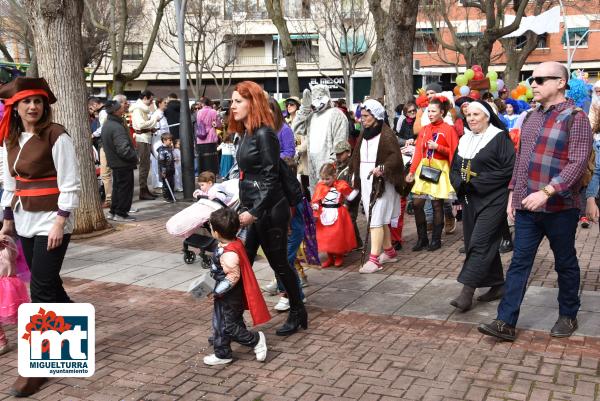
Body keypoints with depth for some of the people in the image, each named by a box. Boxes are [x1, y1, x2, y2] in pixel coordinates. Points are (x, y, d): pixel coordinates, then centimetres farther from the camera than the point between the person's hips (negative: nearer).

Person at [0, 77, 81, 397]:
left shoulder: (57, 136, -12)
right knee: (49, 284, 13)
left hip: (51, 220, -7)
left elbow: (70, 185, -14)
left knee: (41, 289, -6)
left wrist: (59, 223, -19)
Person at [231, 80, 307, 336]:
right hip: (252, 209, 9)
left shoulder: (264, 134, -16)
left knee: (278, 262, 5)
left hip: (269, 210, -9)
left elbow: (271, 178, -19)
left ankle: (298, 313, 24)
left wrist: (255, 212, -22)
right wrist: (245, 208, 16)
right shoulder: (245, 134, 11)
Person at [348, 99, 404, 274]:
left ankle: (374, 259, -10)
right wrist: (355, 177, 17)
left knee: (376, 220, -10)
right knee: (381, 220, 15)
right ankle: (389, 251, 27)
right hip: (366, 182, 8)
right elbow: (357, 157, 21)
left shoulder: (386, 134, -11)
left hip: (381, 184, -8)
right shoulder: (364, 134, 14)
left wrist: (382, 168, -33)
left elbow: (395, 156, -19)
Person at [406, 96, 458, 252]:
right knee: (417, 203, -1)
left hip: (440, 169, -5)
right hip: (423, 169, 5)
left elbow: (454, 152, -6)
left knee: (437, 204, 0)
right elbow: (418, 152, 8)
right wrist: (412, 171, 3)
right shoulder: (424, 129, 11)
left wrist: (437, 147, -16)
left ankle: (436, 239, 13)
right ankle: (422, 238, 11)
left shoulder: (449, 129, -3)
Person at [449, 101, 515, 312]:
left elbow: (509, 170, -14)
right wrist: (461, 183, -7)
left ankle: (467, 291, -14)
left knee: (479, 243, -13)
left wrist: (477, 182, -17)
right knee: (486, 244, 11)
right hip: (470, 200, 7)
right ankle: (497, 285, 23)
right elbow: (454, 169, 15)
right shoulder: (464, 140, 13)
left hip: (493, 200, -7)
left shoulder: (500, 138, -7)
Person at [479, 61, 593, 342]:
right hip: (527, 206, 6)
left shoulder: (575, 118, -9)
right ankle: (506, 322, 5)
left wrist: (546, 192, -26)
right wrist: (513, 193, 13)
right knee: (519, 263, 4)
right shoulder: (531, 117, 12)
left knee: (565, 264, 11)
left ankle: (568, 316, 29)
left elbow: (578, 163, -18)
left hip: (559, 207, -6)